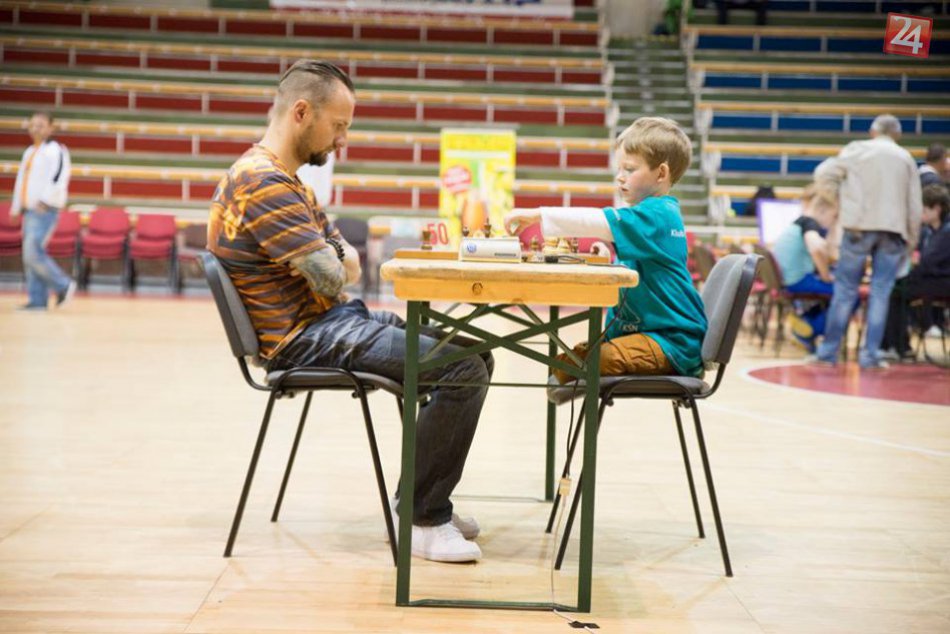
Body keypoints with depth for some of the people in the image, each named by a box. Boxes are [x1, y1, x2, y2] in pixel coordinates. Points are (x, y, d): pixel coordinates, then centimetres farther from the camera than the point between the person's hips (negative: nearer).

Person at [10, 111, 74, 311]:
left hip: (45, 210, -9)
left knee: (33, 253, -16)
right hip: (29, 210, 9)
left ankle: (63, 285, -2)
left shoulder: (56, 150, -7)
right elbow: (21, 180, 25)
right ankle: (37, 300, 7)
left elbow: (59, 178, -19)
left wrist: (45, 200, -25)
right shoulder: (29, 152, 20)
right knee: (30, 256, 5)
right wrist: (17, 207, 21)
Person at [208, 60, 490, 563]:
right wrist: (337, 265, 2)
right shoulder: (264, 182, -16)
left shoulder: (280, 177, 19)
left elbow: (348, 266, 17)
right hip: (304, 339, -11)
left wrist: (341, 261, -6)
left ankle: (422, 504, 14)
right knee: (463, 371, -21)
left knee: (473, 354, 9)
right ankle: (422, 521, -9)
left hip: (330, 320, 11)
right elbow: (330, 278, -20)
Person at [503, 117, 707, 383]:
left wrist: (539, 215, -27)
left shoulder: (658, 214, -15)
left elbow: (599, 222, -27)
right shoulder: (658, 213, 17)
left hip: (671, 341, -11)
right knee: (568, 360, 2)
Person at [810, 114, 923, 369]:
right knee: (880, 293, 3)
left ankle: (828, 352, 6)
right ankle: (870, 355, 1)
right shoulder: (906, 158, 12)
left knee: (845, 290, 3)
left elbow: (822, 174, 7)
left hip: (860, 226, -1)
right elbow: (915, 207, 10)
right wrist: (911, 242, 17)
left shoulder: (857, 149, 6)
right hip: (893, 230, 1)